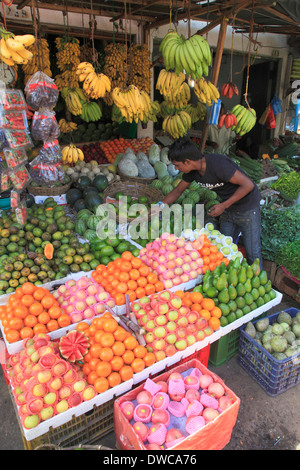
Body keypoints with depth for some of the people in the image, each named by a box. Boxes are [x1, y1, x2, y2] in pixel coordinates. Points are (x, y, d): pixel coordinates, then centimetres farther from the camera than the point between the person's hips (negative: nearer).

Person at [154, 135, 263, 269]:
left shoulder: (218, 164, -32)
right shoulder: (192, 171, -7)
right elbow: (178, 190, 9)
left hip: (248, 209, -7)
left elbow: (248, 184, -27)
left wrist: (223, 205, -24)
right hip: (227, 209, 7)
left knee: (253, 254, 2)